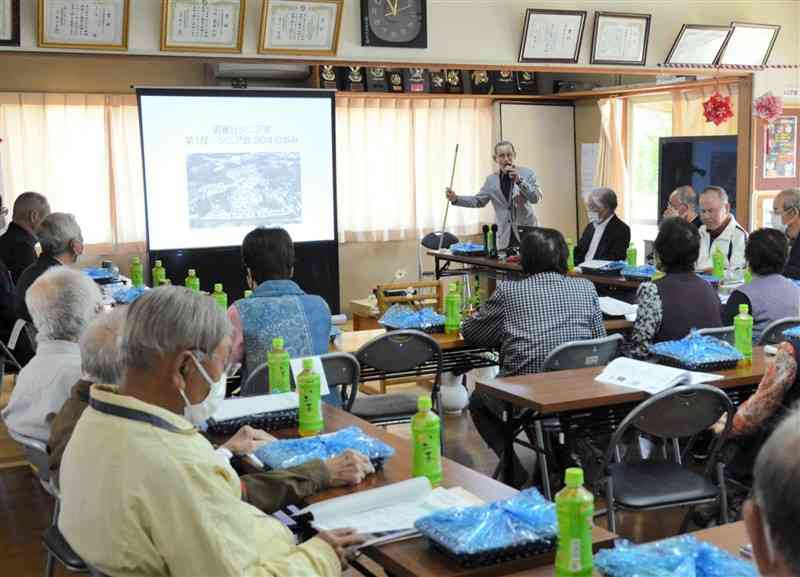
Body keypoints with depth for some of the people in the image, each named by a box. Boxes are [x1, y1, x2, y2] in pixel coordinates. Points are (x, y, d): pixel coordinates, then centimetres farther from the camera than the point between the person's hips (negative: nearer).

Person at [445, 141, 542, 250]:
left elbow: (536, 198, -11)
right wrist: (456, 199, 2)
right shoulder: (491, 180, 6)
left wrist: (519, 180, -22)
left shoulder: (527, 173, -2)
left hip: (527, 233, -2)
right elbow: (478, 201, 14)